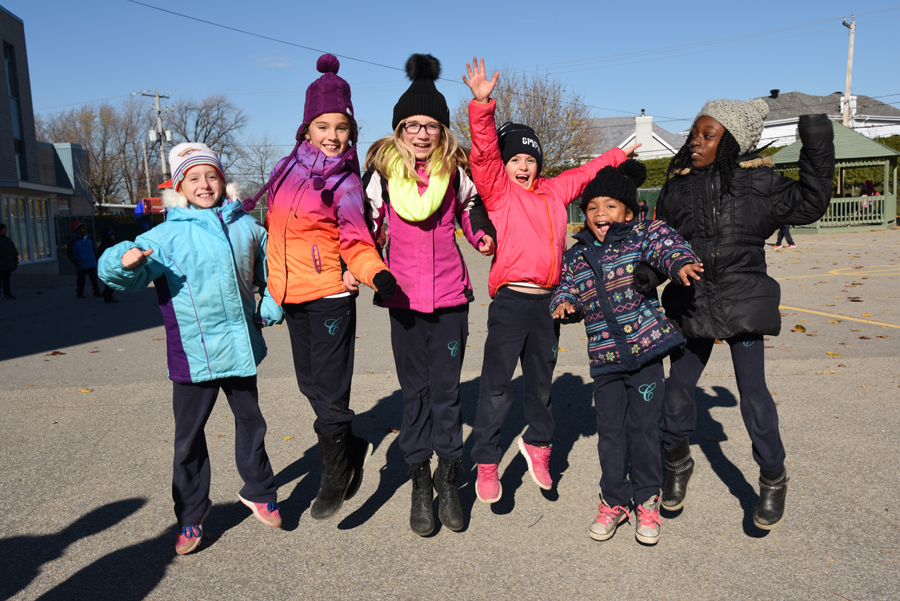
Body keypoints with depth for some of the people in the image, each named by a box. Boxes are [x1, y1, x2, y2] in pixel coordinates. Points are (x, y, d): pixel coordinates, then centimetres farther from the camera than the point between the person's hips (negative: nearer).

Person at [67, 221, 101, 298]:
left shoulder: (89, 239, 7)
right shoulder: (73, 241, -8)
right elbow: (69, 253, -7)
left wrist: (95, 260, 17)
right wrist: (77, 261, -15)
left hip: (91, 265, 4)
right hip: (81, 266, -4)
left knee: (94, 278, 5)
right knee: (80, 280, 6)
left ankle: (96, 292, 15)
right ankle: (79, 294, 18)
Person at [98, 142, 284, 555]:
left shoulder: (247, 226, 4)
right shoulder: (167, 236, -6)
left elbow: (269, 269, 19)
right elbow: (123, 275, -11)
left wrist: (270, 308, 11)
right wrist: (123, 261, -33)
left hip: (242, 348, 3)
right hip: (193, 353, -3)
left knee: (251, 422, 17)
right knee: (189, 437, 7)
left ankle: (258, 493, 37)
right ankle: (191, 517, 26)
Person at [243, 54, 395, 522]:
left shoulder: (345, 182, -9)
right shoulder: (291, 167, 8)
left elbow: (356, 242, -14)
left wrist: (376, 274, -32)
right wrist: (272, 276, 21)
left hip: (329, 297, -7)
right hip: (291, 295, 7)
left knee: (329, 392, -1)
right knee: (311, 385, 17)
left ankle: (334, 478, 18)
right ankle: (352, 448, 38)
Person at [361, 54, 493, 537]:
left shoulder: (455, 169, 1)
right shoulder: (383, 169, -1)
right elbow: (367, 225, 7)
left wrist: (482, 238, -1)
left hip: (450, 294, 0)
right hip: (403, 296, 0)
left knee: (446, 388, 6)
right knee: (414, 390, 9)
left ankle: (448, 477, 23)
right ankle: (420, 482, 22)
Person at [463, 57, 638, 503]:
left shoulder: (554, 191, 16)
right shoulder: (498, 190, 1)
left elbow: (585, 173, 31)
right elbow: (483, 152, -13)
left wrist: (619, 156, 40)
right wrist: (482, 104, -23)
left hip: (547, 301, 5)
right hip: (510, 300, -5)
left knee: (541, 380, 18)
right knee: (497, 384, -2)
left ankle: (537, 443, 38)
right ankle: (486, 462, 10)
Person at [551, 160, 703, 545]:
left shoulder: (642, 235, -1)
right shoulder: (576, 255, 7)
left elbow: (666, 245, -17)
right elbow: (567, 288, 12)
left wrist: (681, 264, -38)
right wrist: (565, 304, -11)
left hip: (646, 351, -2)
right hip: (604, 358, 3)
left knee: (645, 427, 6)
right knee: (609, 431, 9)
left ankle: (647, 500, 26)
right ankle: (614, 500, 28)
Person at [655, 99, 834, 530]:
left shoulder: (758, 182, 0)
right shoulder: (677, 187, 5)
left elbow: (808, 206, 5)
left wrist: (817, 153, -1)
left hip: (743, 302, -2)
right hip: (691, 303, 2)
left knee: (752, 390, 0)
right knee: (678, 386, 7)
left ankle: (772, 480, 23)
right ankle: (677, 464, 31)